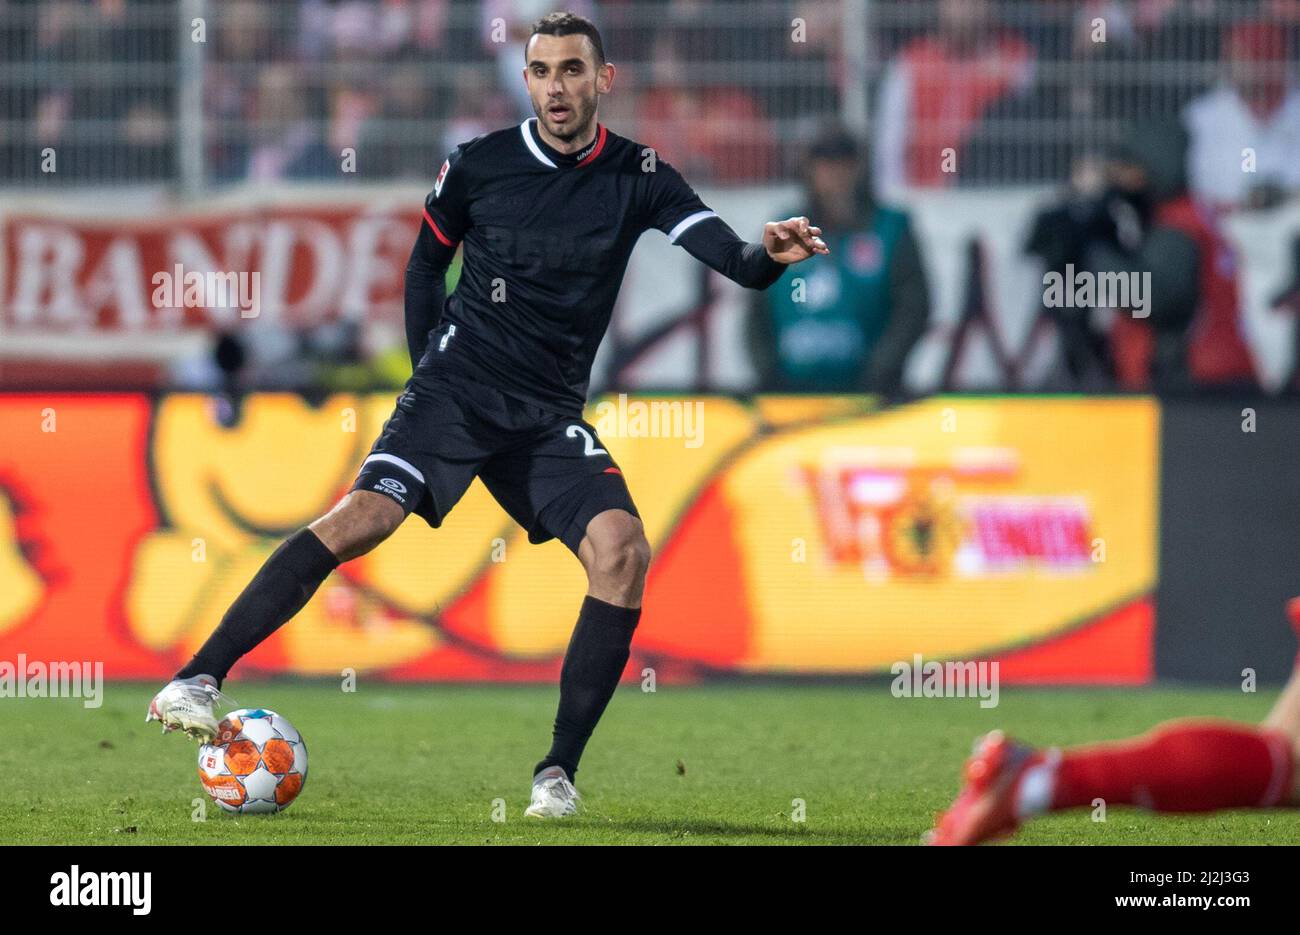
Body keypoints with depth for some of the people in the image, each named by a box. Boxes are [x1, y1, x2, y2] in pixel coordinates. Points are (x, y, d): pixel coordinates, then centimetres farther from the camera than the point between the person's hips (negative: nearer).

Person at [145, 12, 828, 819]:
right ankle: (201, 678, -23)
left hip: (550, 418, 1)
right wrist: (429, 368, 10)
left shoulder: (637, 177, -1)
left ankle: (559, 772, -14)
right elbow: (427, 261, 17)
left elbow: (730, 259, -14)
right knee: (364, 516, -25)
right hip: (455, 389, -1)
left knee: (622, 547, -23)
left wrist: (769, 256, -36)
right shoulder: (478, 166, -1)